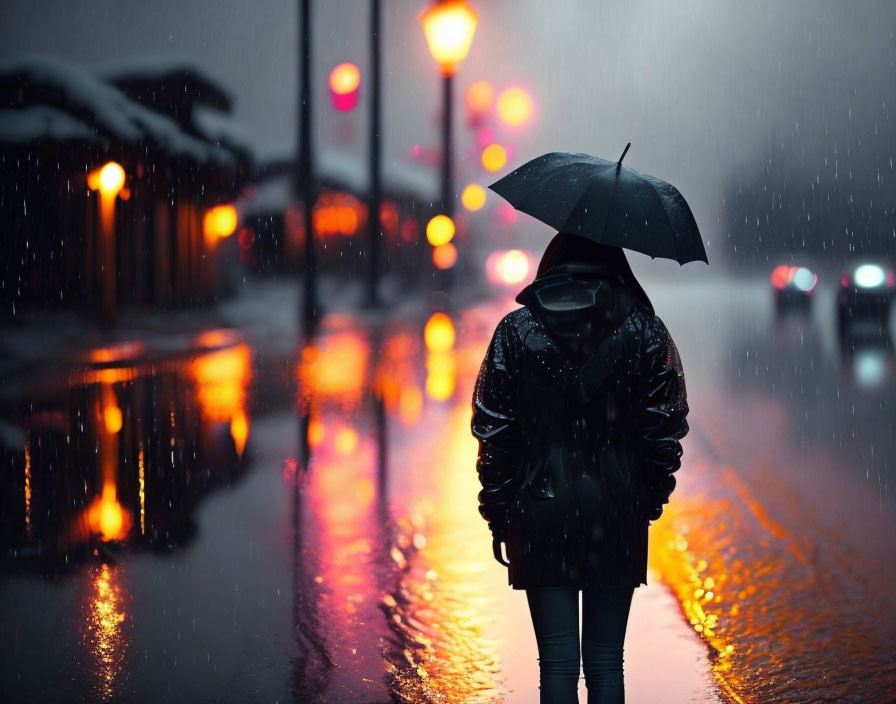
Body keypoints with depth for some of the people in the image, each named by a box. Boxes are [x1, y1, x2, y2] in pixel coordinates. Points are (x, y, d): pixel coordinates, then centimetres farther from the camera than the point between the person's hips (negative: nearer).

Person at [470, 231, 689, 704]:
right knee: (605, 660, 9)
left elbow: (493, 431, -1)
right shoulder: (645, 330, 2)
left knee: (558, 661, 1)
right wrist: (650, 499, 13)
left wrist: (498, 514, 6)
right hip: (619, 516, 1)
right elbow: (665, 429, 1)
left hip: (543, 511, -1)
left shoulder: (516, 330, 0)